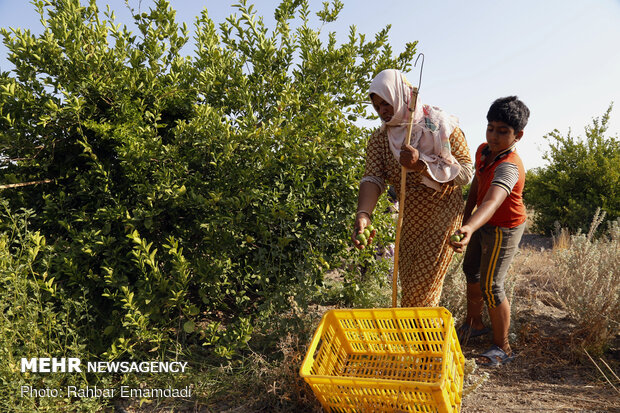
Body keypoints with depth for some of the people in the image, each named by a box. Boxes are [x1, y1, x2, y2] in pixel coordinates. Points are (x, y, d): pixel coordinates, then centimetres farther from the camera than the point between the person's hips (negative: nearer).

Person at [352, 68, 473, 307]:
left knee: (424, 283, -1)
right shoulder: (379, 139, -3)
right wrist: (363, 215, -36)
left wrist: (421, 165, -30)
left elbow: (465, 172, -16)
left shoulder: (441, 126, -13)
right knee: (408, 281, 15)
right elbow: (372, 178, -17)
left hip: (441, 213, -4)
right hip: (409, 218, 5)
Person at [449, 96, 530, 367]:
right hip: (483, 224, 9)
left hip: (504, 229, -9)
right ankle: (474, 324, 43)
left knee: (491, 287, -5)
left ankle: (502, 347, 15)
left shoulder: (509, 166, -34)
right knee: (471, 271, 20)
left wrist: (469, 229, -69)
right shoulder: (483, 150, -7)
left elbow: (493, 201, -53)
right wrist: (465, 218, 14)